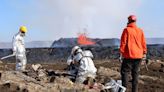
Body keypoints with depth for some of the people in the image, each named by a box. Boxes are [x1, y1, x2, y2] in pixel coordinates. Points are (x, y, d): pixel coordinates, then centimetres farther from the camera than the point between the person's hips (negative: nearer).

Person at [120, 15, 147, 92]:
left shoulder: (127, 30, -7)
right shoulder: (140, 31, 6)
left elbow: (123, 42, -8)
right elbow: (143, 43, 9)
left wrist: (122, 52, -2)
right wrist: (144, 52, 16)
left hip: (129, 55, -5)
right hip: (138, 55, 5)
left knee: (124, 71, 3)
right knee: (135, 73, 11)